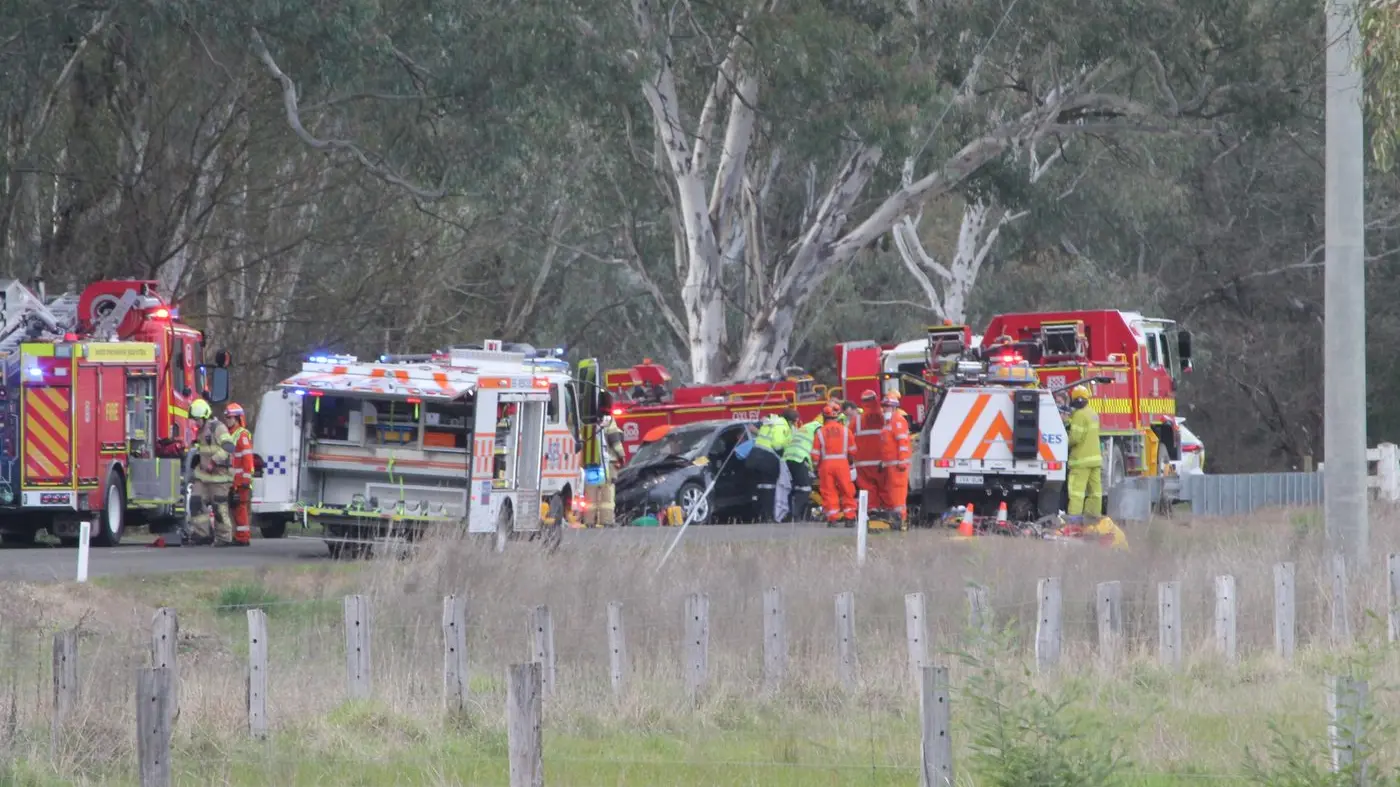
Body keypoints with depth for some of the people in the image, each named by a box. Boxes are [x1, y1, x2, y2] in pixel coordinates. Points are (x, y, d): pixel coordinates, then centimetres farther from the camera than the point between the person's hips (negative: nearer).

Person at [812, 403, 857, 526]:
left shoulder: (821, 432, -1)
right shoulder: (845, 430, 0)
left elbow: (815, 454, 0)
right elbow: (852, 451, 4)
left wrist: (816, 467, 13)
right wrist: (850, 461, 23)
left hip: (826, 464, 0)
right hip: (842, 463, 0)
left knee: (829, 493, 5)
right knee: (847, 491, 9)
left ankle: (832, 519, 2)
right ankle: (849, 518, 8)